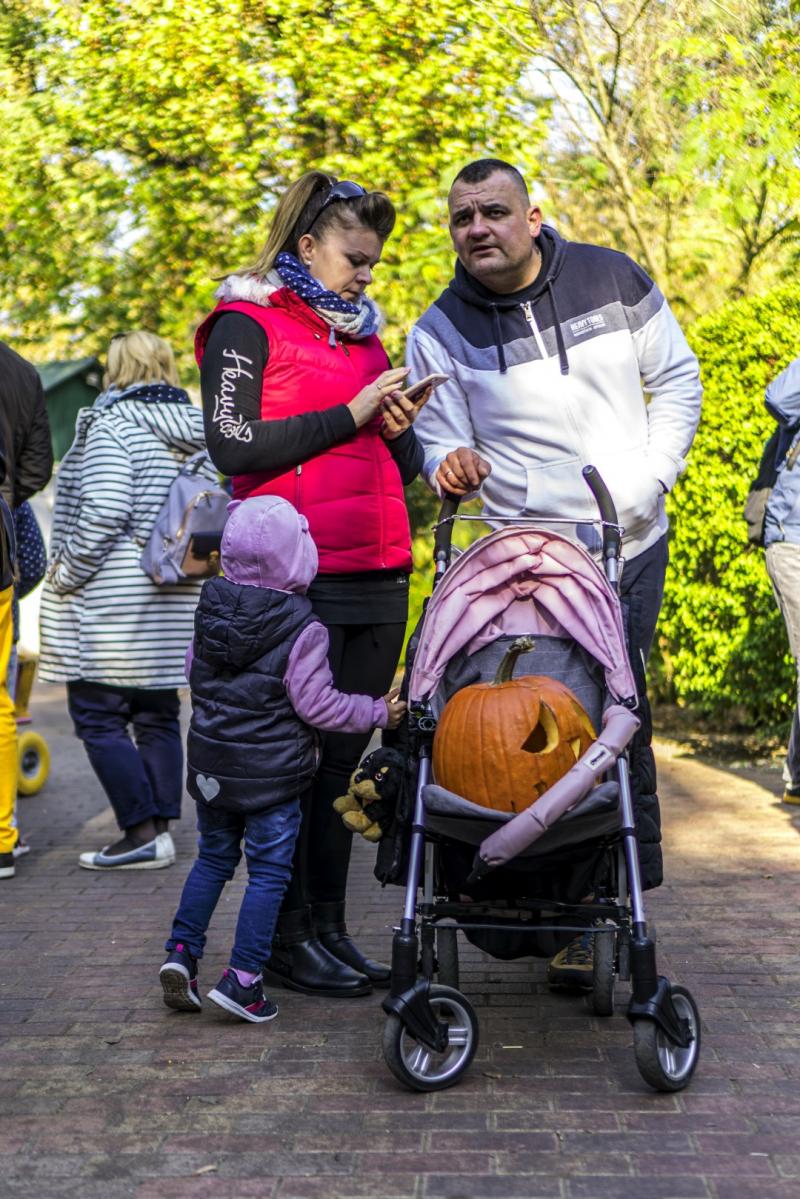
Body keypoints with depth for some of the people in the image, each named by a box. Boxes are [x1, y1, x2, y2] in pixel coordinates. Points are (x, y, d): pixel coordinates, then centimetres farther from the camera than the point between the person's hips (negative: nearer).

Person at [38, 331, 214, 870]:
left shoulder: (112, 425, -10)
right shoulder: (197, 432, 13)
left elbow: (104, 513, -19)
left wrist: (65, 575, -9)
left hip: (114, 601, -8)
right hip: (178, 599, 8)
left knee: (98, 715, -2)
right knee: (158, 715, 12)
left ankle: (142, 833, -4)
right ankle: (162, 828, 15)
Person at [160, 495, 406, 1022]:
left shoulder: (210, 611, 1)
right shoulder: (304, 631, -17)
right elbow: (316, 704, -16)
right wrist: (379, 713, -4)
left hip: (210, 761, 6)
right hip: (272, 770, -6)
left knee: (214, 857, 21)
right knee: (269, 871, 4)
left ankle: (181, 951, 16)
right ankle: (242, 979, 4)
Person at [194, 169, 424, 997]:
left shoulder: (363, 336, 22)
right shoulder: (247, 327, 1)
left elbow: (403, 469, 24)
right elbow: (232, 446, -12)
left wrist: (400, 428, 2)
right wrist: (350, 414, -11)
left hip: (379, 578, 7)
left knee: (345, 753, 9)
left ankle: (328, 926, 17)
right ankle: (287, 937, 9)